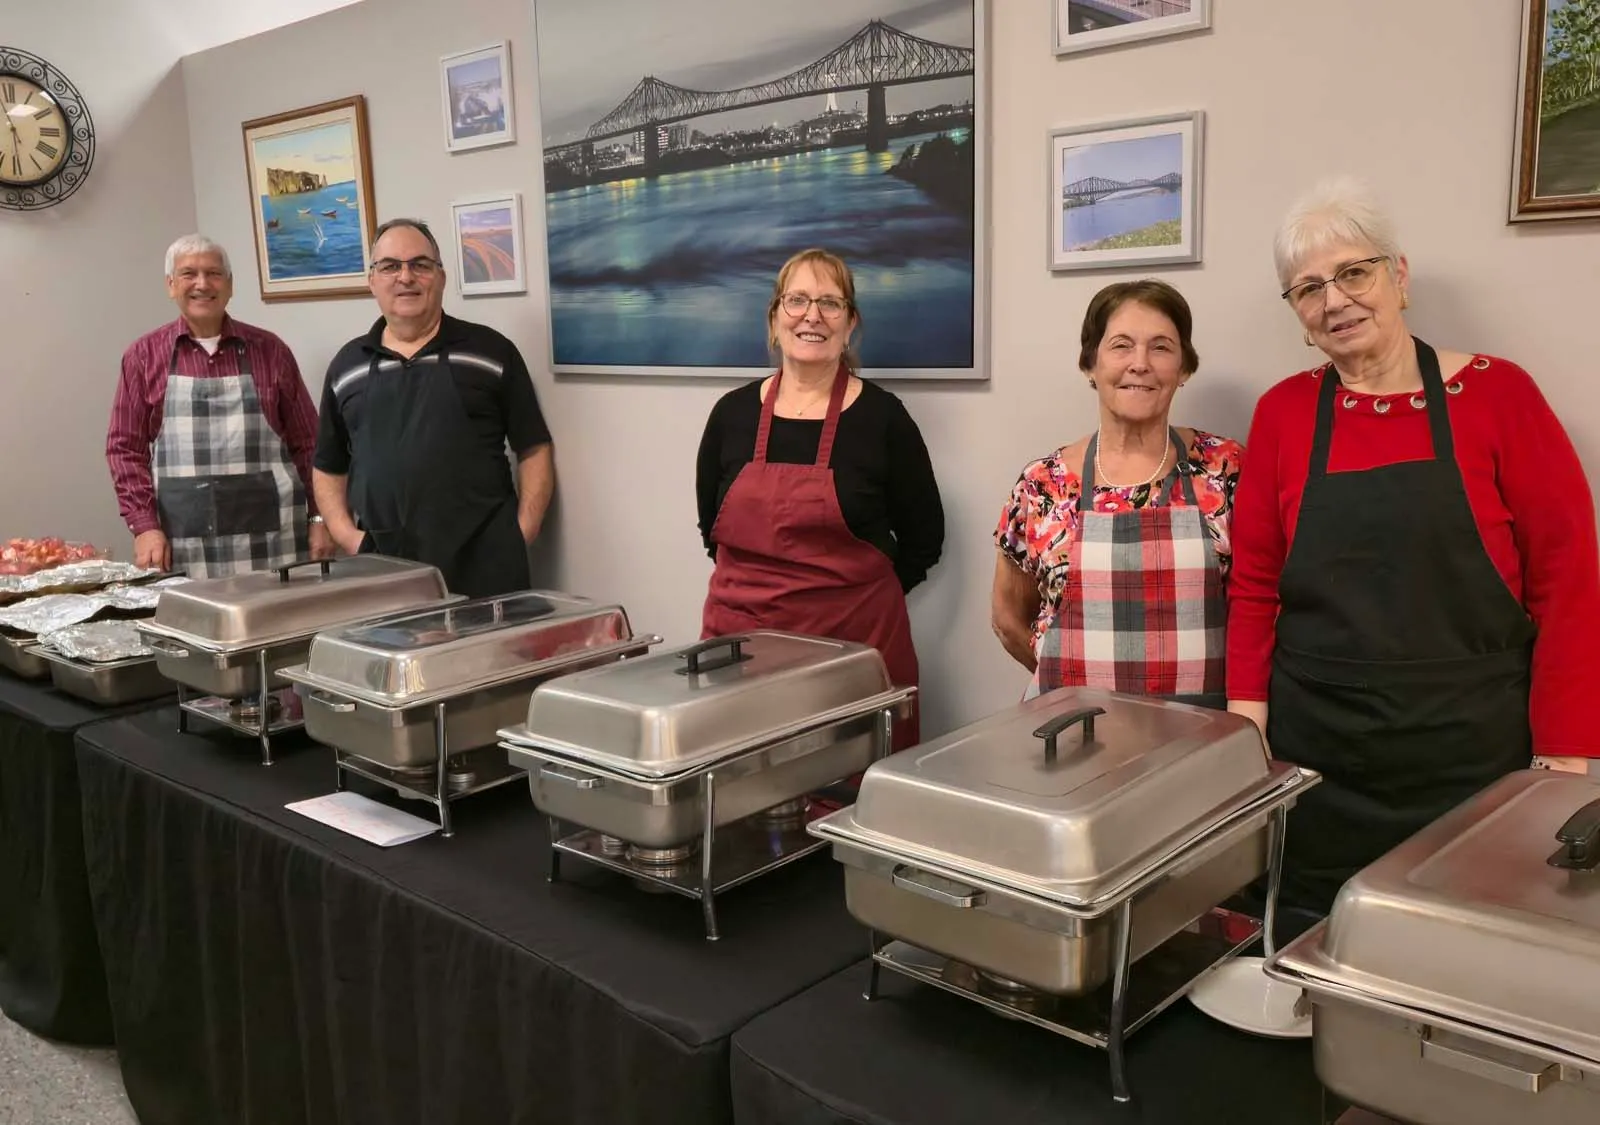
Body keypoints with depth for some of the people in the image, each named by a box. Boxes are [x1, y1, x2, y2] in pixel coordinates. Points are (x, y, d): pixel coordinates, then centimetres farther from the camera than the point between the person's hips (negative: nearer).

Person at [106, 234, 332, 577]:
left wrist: (319, 517, 2)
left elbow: (307, 442, 8)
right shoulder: (143, 355, 7)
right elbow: (126, 448, 6)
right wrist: (144, 526, -4)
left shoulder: (270, 350, 7)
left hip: (271, 539, 0)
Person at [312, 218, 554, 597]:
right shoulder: (347, 366, 13)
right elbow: (328, 467, 19)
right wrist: (345, 532, 3)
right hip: (383, 568, 2)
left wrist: (523, 533, -6)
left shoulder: (490, 351, 4)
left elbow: (534, 450, 4)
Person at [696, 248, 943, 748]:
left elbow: (923, 538, 5)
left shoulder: (882, 417, -3)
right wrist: (761, 590, 9)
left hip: (854, 641, -2)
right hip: (739, 636, 3)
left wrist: (856, 595, 2)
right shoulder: (732, 412, 5)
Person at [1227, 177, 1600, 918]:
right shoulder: (1281, 413, 4)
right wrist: (1247, 728, -3)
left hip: (1470, 756, -2)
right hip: (1313, 759, 2)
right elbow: (1253, 585, 5)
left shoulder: (1496, 393, -3)